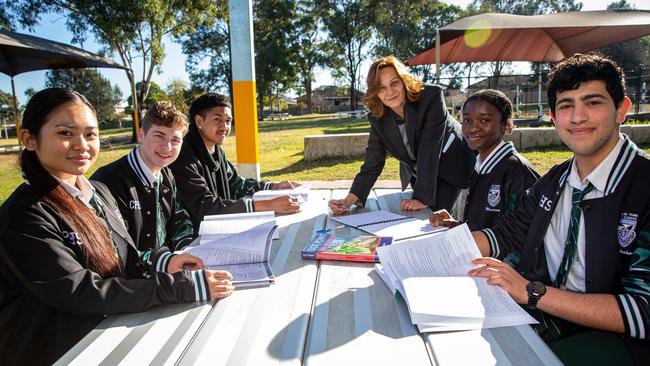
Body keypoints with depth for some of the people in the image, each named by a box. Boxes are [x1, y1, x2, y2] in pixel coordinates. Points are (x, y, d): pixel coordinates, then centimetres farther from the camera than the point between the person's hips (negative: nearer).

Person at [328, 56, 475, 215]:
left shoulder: (431, 96, -29)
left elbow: (430, 150, -34)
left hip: (451, 166, -3)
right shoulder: (378, 118, -17)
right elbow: (372, 164, -16)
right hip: (416, 175, 4)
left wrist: (422, 197, -37)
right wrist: (348, 201, -30)